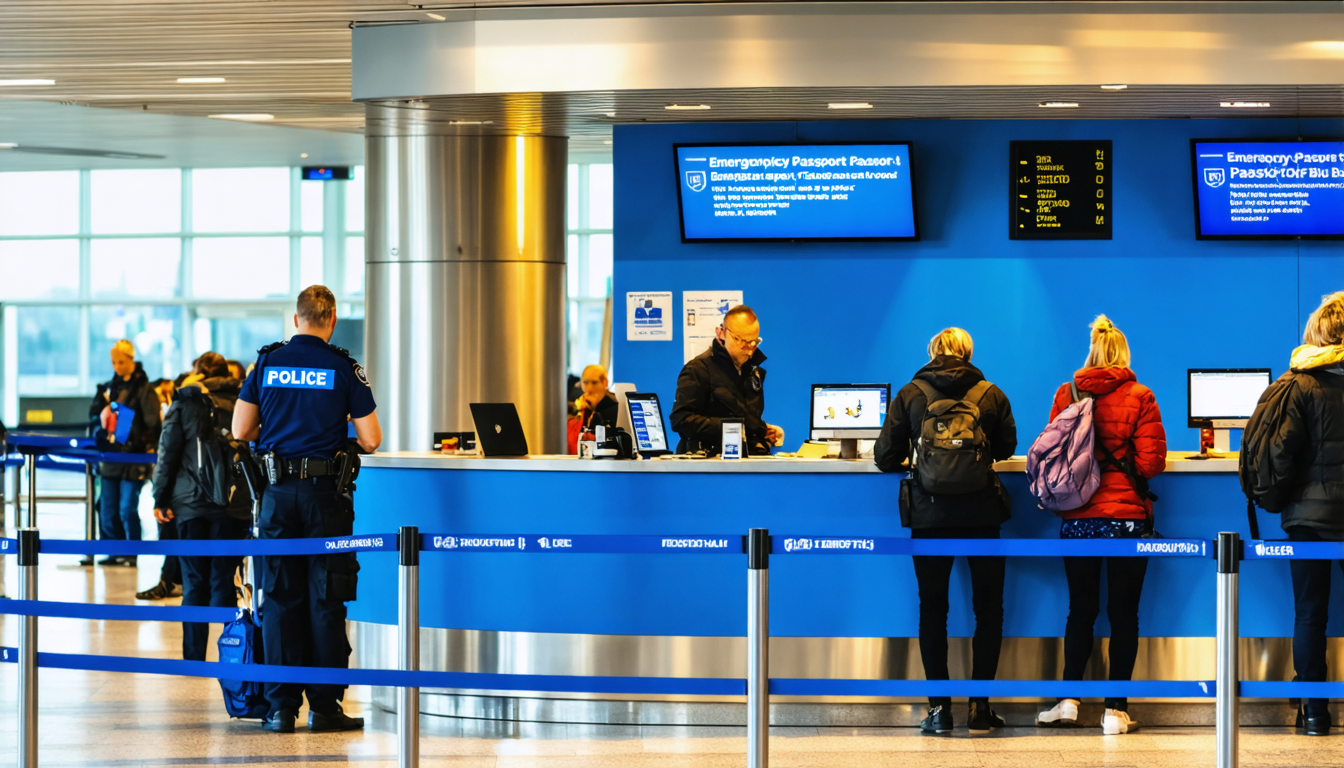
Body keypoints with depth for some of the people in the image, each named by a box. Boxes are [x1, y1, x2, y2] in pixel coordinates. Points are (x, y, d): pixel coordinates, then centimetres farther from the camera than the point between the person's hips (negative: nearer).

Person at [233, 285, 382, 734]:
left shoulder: (268, 363, 3)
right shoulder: (343, 368, -4)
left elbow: (240, 431, 4)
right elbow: (371, 440, -5)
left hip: (279, 491, 2)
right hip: (326, 491, -2)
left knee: (280, 599, 6)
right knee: (325, 600, 3)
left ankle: (281, 707, 5)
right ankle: (325, 706, 3)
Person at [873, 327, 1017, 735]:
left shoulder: (910, 395, -1)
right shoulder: (992, 395, 0)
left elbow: (885, 458, -1)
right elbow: (1007, 447, 15)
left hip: (929, 515, 0)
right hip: (981, 513, 0)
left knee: (933, 608, 8)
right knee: (988, 608, 10)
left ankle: (939, 707, 2)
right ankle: (980, 707, 6)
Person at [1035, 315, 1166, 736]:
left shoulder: (1067, 394, 2)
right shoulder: (1140, 397, -4)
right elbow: (1151, 462, -7)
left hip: (1077, 518, 2)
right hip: (1126, 515, -2)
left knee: (1081, 610, 12)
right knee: (1123, 613, 3)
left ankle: (1068, 700, 7)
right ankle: (1116, 710, 2)